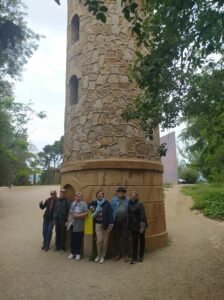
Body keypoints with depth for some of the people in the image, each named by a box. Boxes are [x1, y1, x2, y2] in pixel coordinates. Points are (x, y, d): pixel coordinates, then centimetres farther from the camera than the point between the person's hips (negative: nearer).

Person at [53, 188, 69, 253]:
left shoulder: (66, 201, -7)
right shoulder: (57, 200, 9)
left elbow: (68, 210, -11)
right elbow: (55, 209, 12)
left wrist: (66, 219, -14)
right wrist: (54, 217, 6)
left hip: (63, 219, -5)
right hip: (57, 219, 5)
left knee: (62, 234, 5)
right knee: (57, 233, 13)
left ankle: (62, 248, 16)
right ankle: (57, 246, 26)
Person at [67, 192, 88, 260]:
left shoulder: (83, 204, -8)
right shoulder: (73, 203, 10)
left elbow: (86, 213, -15)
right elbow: (70, 213, 15)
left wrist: (78, 215, -19)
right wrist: (68, 221, 13)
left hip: (79, 225, -5)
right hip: (72, 224, 5)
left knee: (78, 240, 4)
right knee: (72, 239, 11)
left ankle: (78, 253, 18)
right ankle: (72, 253, 24)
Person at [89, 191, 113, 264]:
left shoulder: (107, 203, -7)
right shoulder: (94, 203, 4)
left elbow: (110, 214, -11)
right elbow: (89, 206, 24)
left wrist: (110, 224, -17)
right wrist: (91, 207, 0)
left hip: (105, 224, -2)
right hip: (98, 224, 2)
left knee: (105, 240, 5)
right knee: (99, 240, -1)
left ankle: (102, 256, 21)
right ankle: (98, 255, 20)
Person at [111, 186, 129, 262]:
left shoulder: (127, 200, -2)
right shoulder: (114, 200, -2)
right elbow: (111, 210, -4)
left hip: (125, 221, -1)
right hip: (116, 221, 1)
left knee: (125, 238, 6)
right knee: (117, 238, 12)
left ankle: (125, 254, 20)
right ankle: (118, 253, 26)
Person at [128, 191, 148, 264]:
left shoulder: (140, 204, -17)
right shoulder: (130, 204, -1)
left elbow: (142, 216, -18)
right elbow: (129, 215, 8)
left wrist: (142, 226, -20)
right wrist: (129, 225, 8)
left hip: (140, 226, -4)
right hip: (133, 226, 4)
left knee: (141, 240, 14)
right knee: (134, 241, 9)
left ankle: (141, 256, 30)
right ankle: (134, 258, 16)